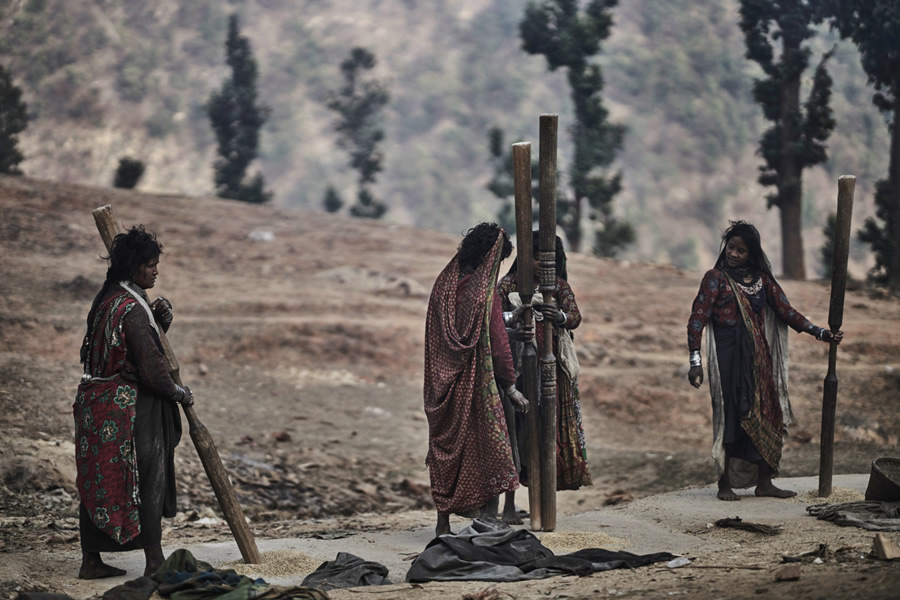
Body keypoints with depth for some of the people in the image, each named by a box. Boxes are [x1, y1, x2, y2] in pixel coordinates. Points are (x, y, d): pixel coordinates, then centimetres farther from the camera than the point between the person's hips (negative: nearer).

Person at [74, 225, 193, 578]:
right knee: (145, 480, 0)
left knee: (97, 480, 11)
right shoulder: (131, 309, -19)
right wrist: (179, 393, -3)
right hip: (128, 407, -9)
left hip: (96, 403, 9)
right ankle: (155, 562, 5)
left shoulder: (107, 298, 11)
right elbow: (151, 367, -18)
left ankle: (91, 561, 17)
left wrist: (159, 317, 4)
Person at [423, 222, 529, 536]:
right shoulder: (484, 290, -14)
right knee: (489, 450, 2)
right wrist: (511, 386, -7)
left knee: (445, 450, 13)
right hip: (476, 382, -6)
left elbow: (434, 336, 10)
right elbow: (497, 341, -13)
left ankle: (443, 522, 17)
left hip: (444, 381, 6)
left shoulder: (444, 283, 4)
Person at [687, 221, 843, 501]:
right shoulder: (716, 278, -2)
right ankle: (725, 484, 1)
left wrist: (821, 332, 2)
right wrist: (695, 361, -15)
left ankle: (763, 482, 10)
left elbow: (786, 311, 11)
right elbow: (697, 318, -7)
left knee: (765, 415, 2)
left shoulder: (762, 279, 13)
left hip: (757, 357, 5)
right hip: (727, 356, -5)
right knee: (730, 415, -5)